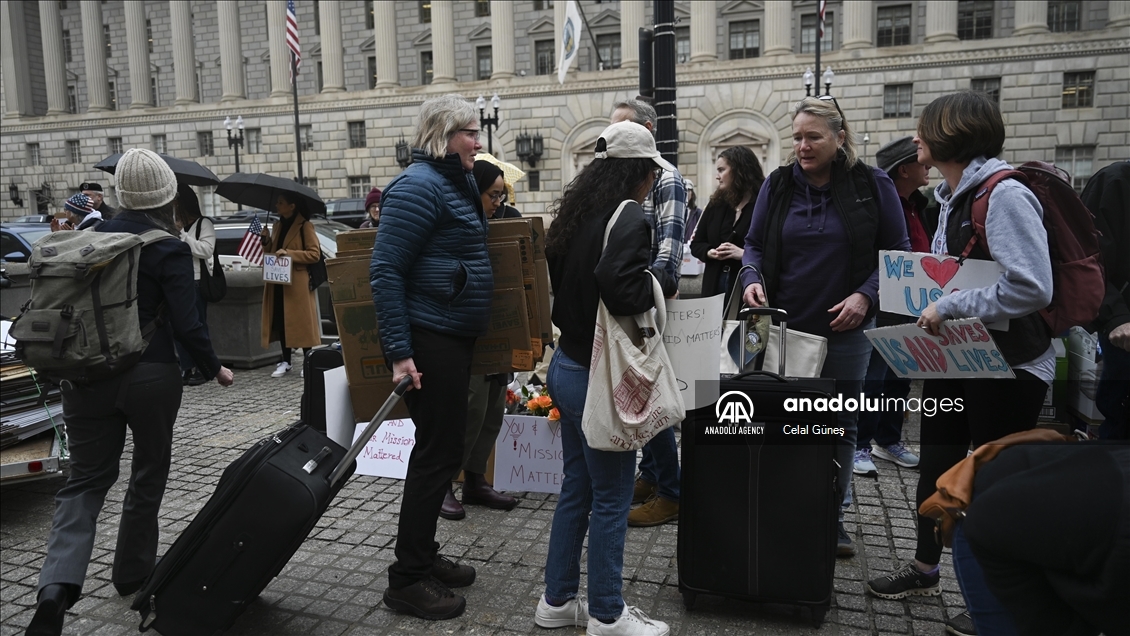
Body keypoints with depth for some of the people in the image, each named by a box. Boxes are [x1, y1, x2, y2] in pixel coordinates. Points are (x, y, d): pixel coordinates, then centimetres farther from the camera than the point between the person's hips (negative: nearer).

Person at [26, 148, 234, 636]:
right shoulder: (169, 252, -12)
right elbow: (186, 325, -15)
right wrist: (214, 369, 1)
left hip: (89, 375, 4)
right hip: (150, 377, -4)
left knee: (86, 479, 10)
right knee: (148, 476, 16)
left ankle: (58, 582, -9)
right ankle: (132, 572, 28)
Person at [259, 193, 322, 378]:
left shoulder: (305, 226, -5)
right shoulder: (278, 225, 17)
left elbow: (314, 254, -12)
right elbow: (270, 252, 21)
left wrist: (289, 253, -18)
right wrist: (266, 240, 2)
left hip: (298, 282, -7)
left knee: (302, 321, -3)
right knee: (280, 321, 7)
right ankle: (285, 362, 16)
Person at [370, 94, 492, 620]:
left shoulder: (458, 183, 14)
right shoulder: (419, 186, -15)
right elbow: (386, 271, -20)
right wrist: (399, 351, -24)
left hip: (454, 338, 10)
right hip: (428, 340, -10)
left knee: (440, 450, 16)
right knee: (437, 453, -3)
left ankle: (423, 555, 31)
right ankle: (407, 580, 10)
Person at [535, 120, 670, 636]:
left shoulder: (576, 213, 9)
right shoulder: (629, 216, -15)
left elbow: (559, 279, 11)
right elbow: (619, 287, -30)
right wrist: (659, 287, -12)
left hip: (566, 364, 9)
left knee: (576, 489, 18)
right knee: (610, 499, 5)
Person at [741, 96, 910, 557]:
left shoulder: (873, 186, -2)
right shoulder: (778, 185, 2)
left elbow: (897, 252, 2)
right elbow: (754, 244, 8)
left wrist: (866, 296, -13)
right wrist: (752, 279, -13)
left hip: (845, 330, 0)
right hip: (784, 328, 1)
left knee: (840, 427, 12)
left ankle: (833, 515, 27)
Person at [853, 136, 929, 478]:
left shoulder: (917, 205, 12)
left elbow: (922, 254, 18)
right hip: (881, 308, -9)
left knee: (900, 379, 16)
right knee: (871, 380, 0)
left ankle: (889, 440, 29)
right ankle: (860, 447, 11)